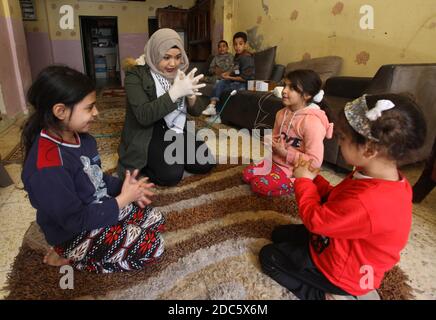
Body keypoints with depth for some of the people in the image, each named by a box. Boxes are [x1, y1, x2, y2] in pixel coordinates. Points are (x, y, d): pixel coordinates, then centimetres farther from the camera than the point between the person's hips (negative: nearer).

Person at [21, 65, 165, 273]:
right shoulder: (47, 168, -32)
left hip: (99, 209, 9)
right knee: (153, 246, -11)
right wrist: (123, 199, -20)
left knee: (156, 219, 10)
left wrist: (123, 186, -9)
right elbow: (76, 221, -26)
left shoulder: (81, 138, -4)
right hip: (75, 233, -8)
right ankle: (72, 257, 1)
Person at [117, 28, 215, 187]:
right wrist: (176, 92, -32)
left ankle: (172, 157, 14)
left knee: (206, 163, -9)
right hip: (147, 134, -5)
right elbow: (144, 116, -26)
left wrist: (190, 94, -21)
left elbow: (195, 111, 2)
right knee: (171, 175, -25)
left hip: (176, 131, 6)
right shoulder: (136, 74, -13)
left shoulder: (180, 72, 5)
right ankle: (143, 163, 5)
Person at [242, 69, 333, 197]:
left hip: (296, 171, -8)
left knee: (260, 185, -20)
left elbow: (315, 161, -25)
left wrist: (285, 153, -23)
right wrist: (270, 142, -7)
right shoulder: (282, 113, 1)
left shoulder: (312, 121, -24)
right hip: (276, 161, 8)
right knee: (247, 174, -1)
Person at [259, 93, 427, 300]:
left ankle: (324, 295, 1)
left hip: (340, 270, -9)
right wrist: (313, 178, -9)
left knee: (268, 256, 3)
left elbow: (315, 220, -27)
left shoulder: (367, 202, -42)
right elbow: (337, 201, 3)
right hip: (340, 246, 9)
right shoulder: (375, 177, -10)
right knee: (280, 234, 22)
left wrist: (304, 181, -14)